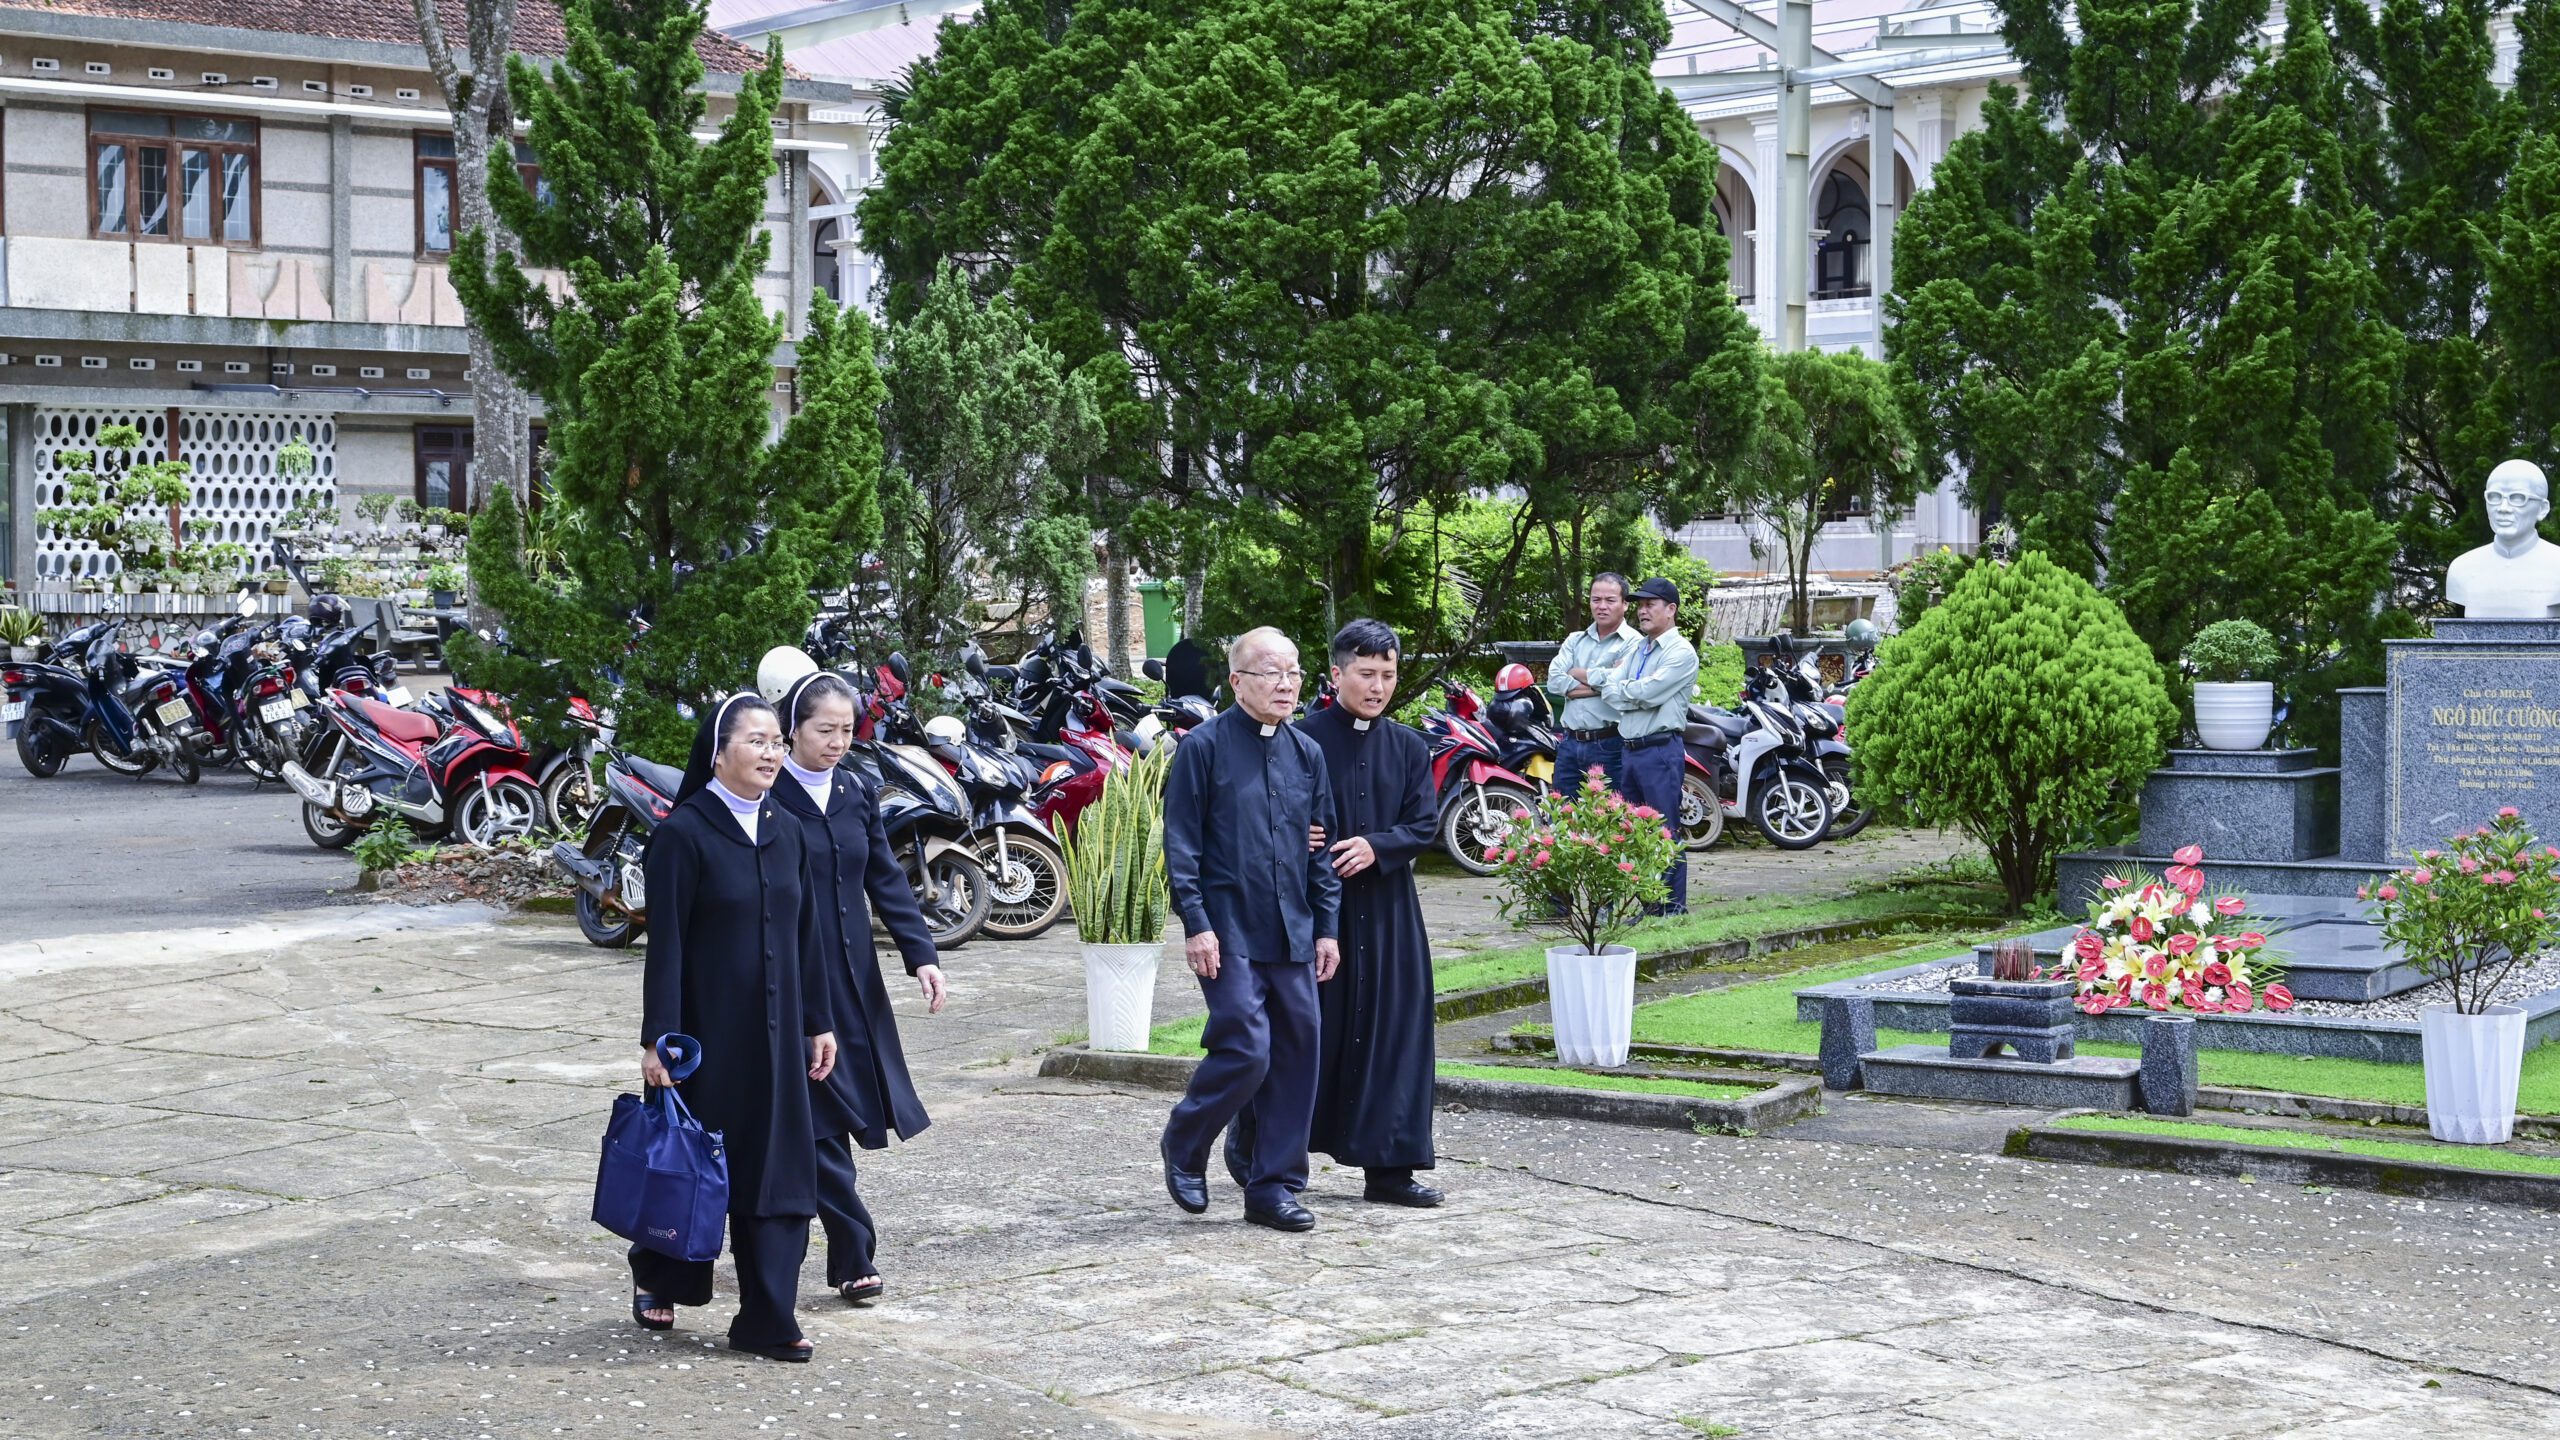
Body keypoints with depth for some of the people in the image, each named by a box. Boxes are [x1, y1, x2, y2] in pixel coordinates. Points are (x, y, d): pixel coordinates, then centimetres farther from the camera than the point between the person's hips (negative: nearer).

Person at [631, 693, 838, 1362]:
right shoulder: (683, 833, -10)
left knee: (776, 1169, 2)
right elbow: (666, 943, -13)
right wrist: (659, 1038, -16)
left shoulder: (783, 833, 9)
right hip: (706, 1026, -5)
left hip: (774, 1030, 6)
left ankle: (768, 1320, 7)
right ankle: (657, 1279, 31)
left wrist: (818, 1023, 11)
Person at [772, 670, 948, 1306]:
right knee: (821, 1119, -7)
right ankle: (853, 1255, -4)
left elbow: (886, 881, 9)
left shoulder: (859, 794, 10)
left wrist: (921, 954, -4)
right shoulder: (768, 798, -7)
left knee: (842, 1110, 8)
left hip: (852, 980, 6)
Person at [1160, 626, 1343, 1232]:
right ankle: (1182, 1146, 14)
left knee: (1296, 1056, 3)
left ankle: (1273, 1187, 13)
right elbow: (1181, 842, -6)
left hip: (1293, 932, 6)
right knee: (1246, 1051, -12)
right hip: (1228, 932, -6)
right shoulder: (1205, 747, -4)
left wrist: (1326, 926, 11)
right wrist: (1196, 924, -12)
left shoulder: (1306, 754, 12)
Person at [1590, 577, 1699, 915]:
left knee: (1666, 832, -5)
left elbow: (1647, 692, -17)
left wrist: (1617, 687, -2)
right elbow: (1609, 682, 7)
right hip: (1630, 748, 8)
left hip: (1660, 749, -8)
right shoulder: (1637, 651, 19)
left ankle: (1674, 906, -1)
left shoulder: (1681, 653, -7)